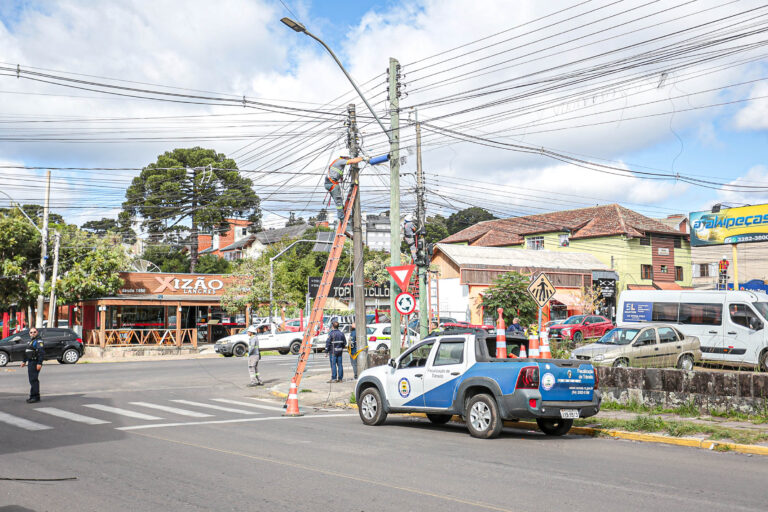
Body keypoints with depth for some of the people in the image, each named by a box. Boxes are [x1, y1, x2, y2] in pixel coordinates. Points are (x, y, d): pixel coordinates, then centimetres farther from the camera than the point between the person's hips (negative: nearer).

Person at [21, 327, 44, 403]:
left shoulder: (38, 341, -12)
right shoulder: (30, 341, 19)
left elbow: (41, 352, -21)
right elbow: (26, 352, 28)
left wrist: (39, 363, -26)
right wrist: (24, 361, 28)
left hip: (35, 362, -10)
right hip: (30, 362, 10)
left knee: (34, 379, -12)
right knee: (32, 379, 12)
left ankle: (35, 396, -11)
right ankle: (33, 396, 19)